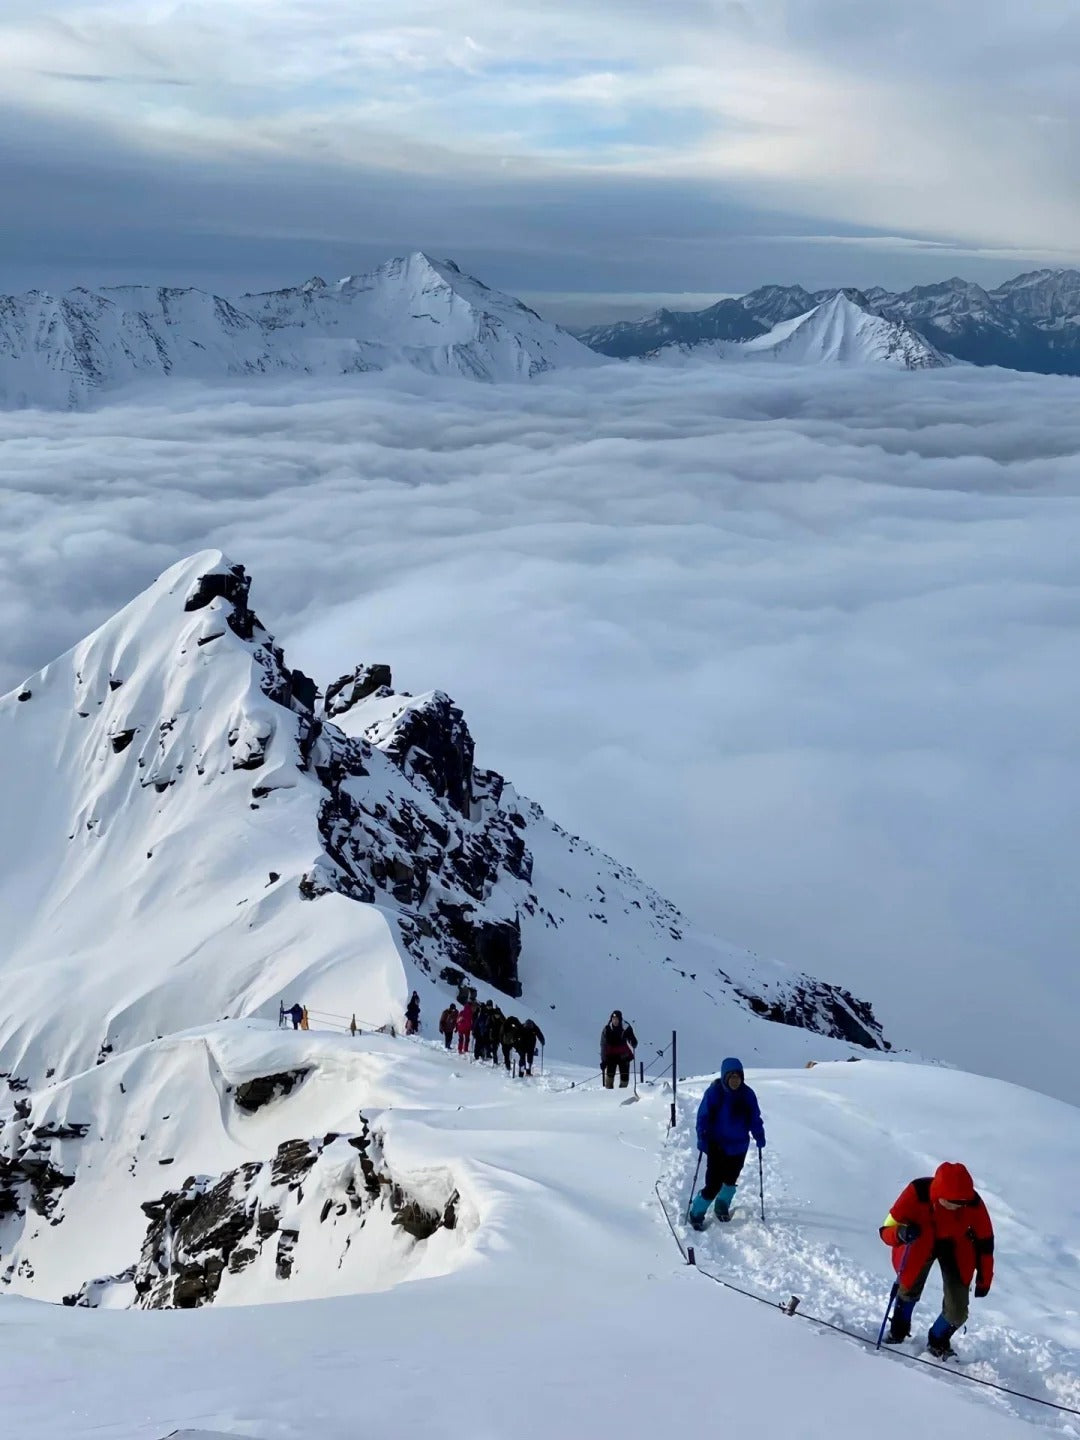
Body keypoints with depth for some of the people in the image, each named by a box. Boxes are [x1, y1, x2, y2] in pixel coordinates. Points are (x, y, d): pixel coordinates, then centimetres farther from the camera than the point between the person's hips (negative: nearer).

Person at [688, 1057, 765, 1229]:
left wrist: (759, 1136, -4)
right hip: (717, 1146, -4)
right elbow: (703, 1117, -11)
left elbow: (755, 1118, 6)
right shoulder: (714, 1093, -14)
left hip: (738, 1146, 4)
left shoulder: (747, 1095, -4)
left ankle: (723, 1206, 47)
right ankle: (696, 1213, 14)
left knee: (731, 1180, 19)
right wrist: (702, 1139, -21)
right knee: (714, 1185, -8)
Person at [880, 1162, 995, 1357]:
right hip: (919, 1242, 0)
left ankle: (938, 1343, 26)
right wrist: (901, 1234, -50)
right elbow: (887, 1230, -27)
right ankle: (898, 1332, 23)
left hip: (955, 1247, 0)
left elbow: (985, 1241, -12)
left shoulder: (973, 1203, -31)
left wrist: (984, 1280, -3)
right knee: (908, 1289, -11)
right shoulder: (917, 1193, -35)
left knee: (957, 1312, -7)